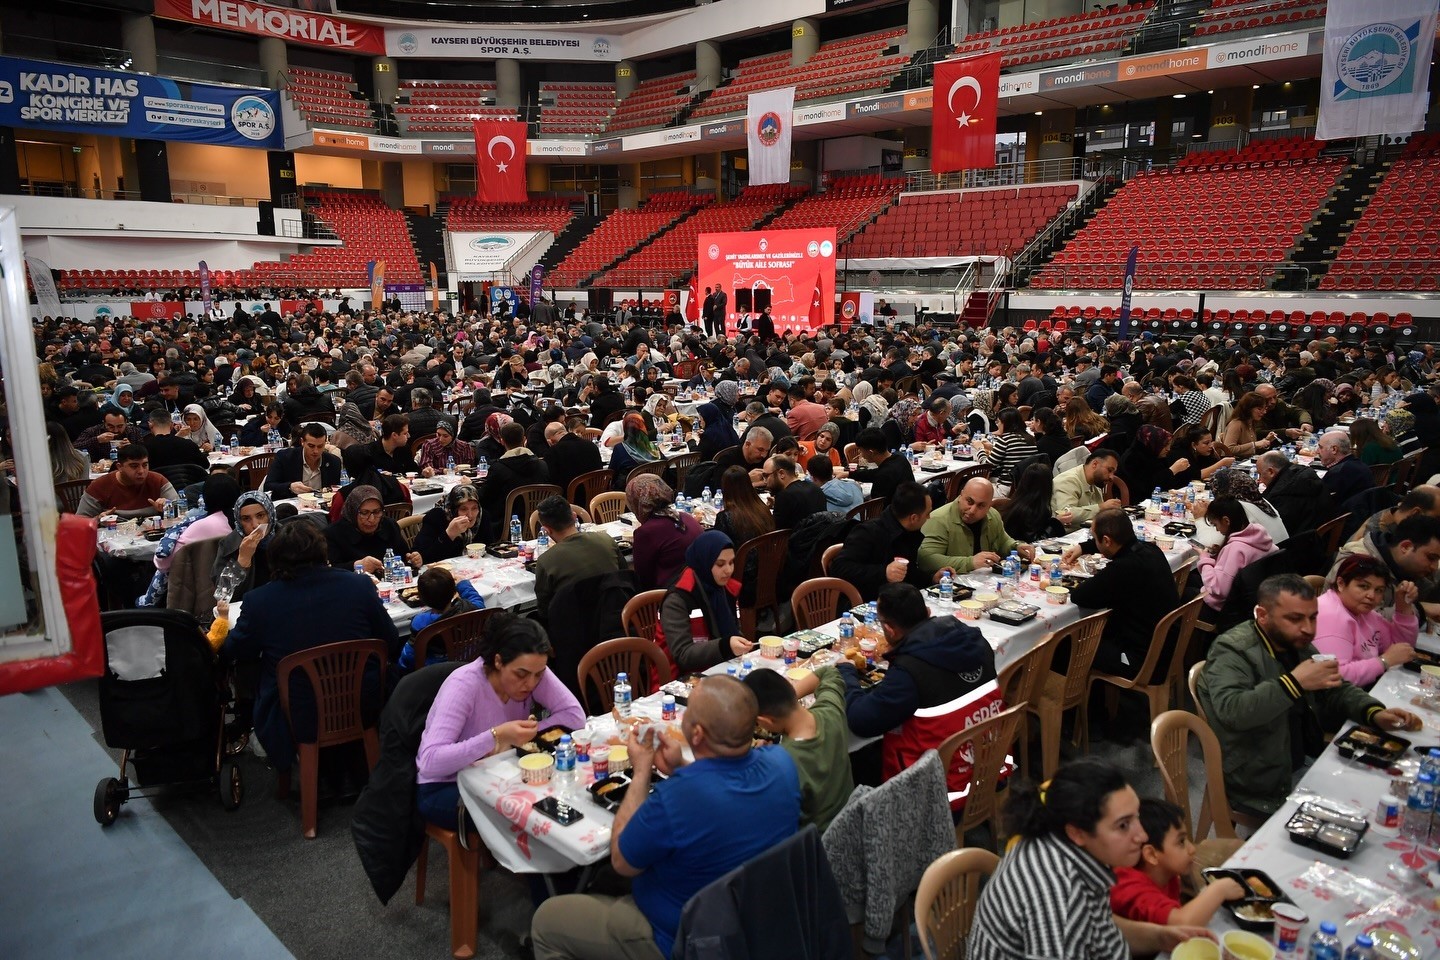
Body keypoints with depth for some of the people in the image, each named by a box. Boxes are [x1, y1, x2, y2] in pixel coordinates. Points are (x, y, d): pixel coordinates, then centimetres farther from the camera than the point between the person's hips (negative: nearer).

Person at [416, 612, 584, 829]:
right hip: (444, 788, -5)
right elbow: (430, 762, -35)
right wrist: (496, 736, -44)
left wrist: (512, 739, -26)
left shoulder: (533, 672, -14)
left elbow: (576, 716, -18)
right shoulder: (464, 685, -28)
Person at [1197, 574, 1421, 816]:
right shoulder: (1232, 649, -18)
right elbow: (1230, 710, -34)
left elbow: (1337, 690, 21)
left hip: (1305, 763, 9)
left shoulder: (1298, 644, 9)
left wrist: (1375, 712, 1)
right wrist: (1293, 683, -37)